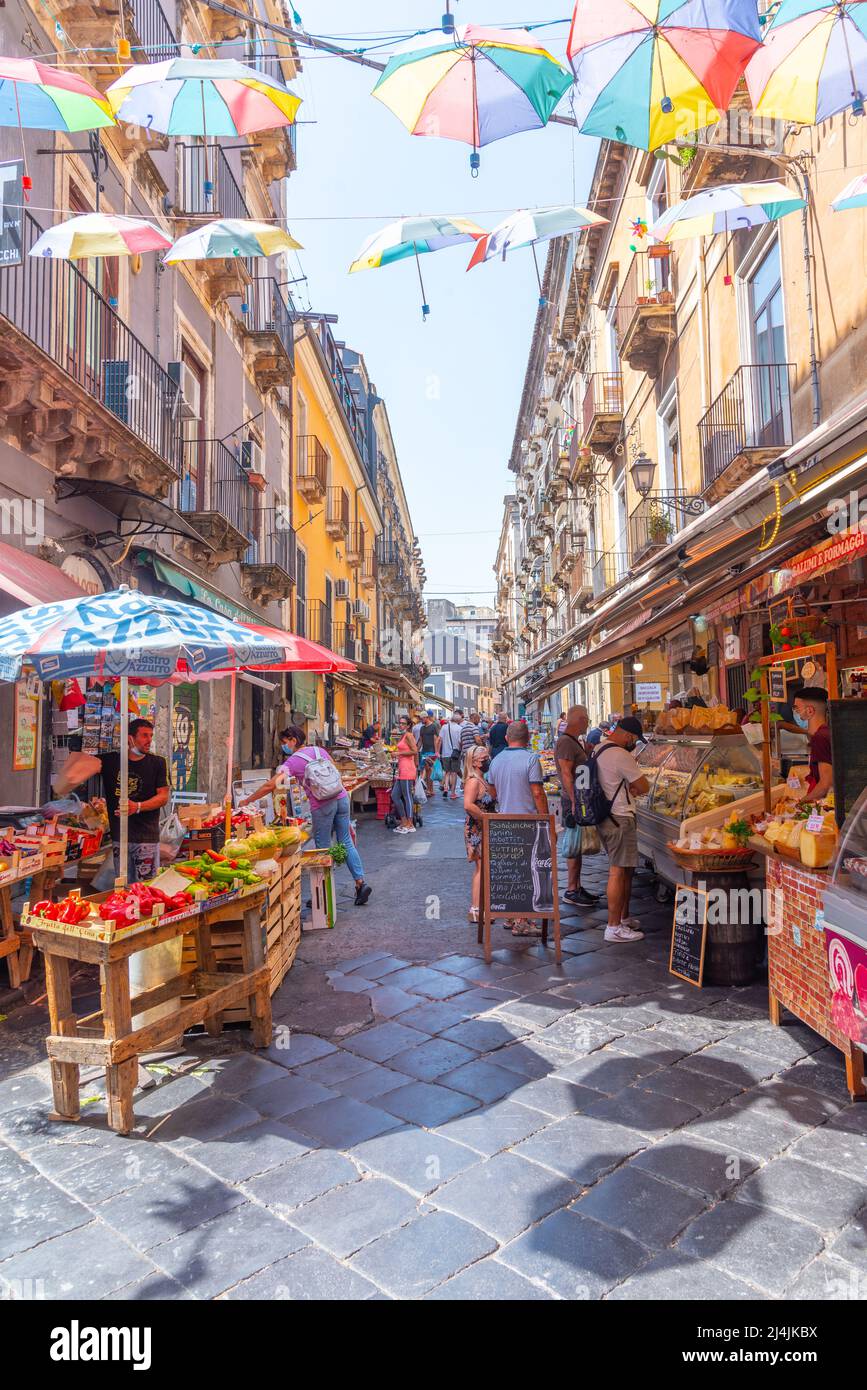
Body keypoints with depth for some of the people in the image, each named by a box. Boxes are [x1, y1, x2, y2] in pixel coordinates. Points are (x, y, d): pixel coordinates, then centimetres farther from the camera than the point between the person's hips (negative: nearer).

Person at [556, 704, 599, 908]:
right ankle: (571, 891, 3)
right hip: (573, 800, -10)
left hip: (580, 799, 10)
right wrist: (575, 802, -25)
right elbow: (566, 775, -22)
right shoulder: (565, 742, -17)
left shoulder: (575, 742, 15)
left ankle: (577, 886, 23)